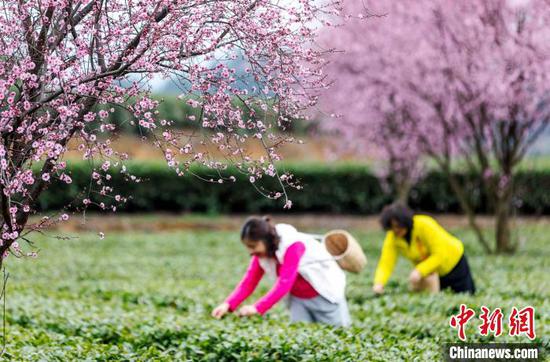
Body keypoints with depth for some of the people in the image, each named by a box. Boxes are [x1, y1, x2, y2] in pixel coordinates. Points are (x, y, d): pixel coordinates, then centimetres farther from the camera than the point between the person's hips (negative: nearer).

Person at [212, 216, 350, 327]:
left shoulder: (292, 245, -31)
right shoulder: (261, 251, -9)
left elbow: (284, 284, -37)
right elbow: (249, 282, -12)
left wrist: (257, 308, -44)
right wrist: (228, 305, -29)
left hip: (324, 294, -6)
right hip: (298, 299, 6)